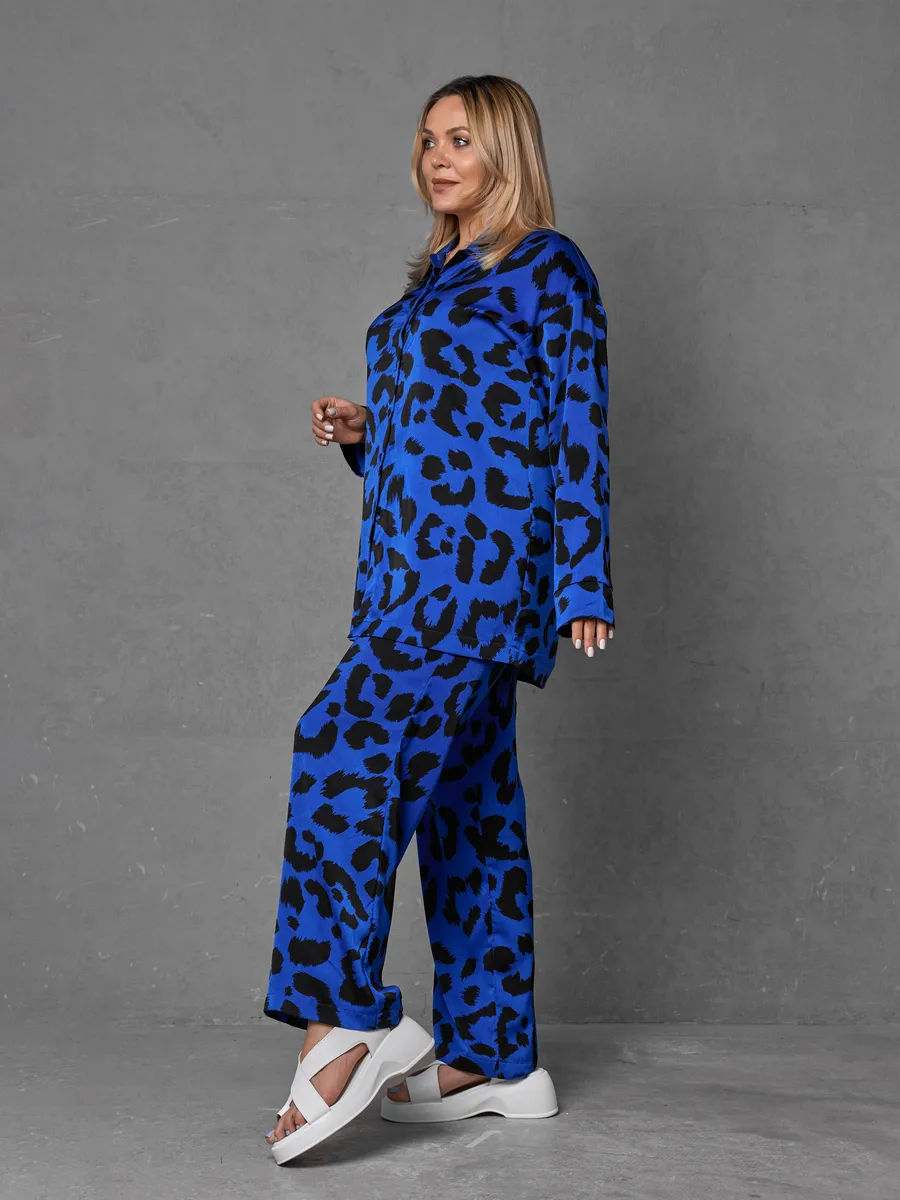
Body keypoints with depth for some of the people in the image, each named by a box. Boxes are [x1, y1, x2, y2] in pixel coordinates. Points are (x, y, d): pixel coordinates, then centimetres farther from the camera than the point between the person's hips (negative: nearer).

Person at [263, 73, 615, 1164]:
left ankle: (344, 1018, -19)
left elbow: (578, 435, -7)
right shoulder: (436, 277, 23)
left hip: (483, 564, -9)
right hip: (418, 574, 9)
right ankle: (494, 1059, 13)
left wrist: (585, 585, -13)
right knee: (464, 800, 7)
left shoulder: (549, 268, -1)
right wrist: (357, 430, 7)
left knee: (344, 746, -21)